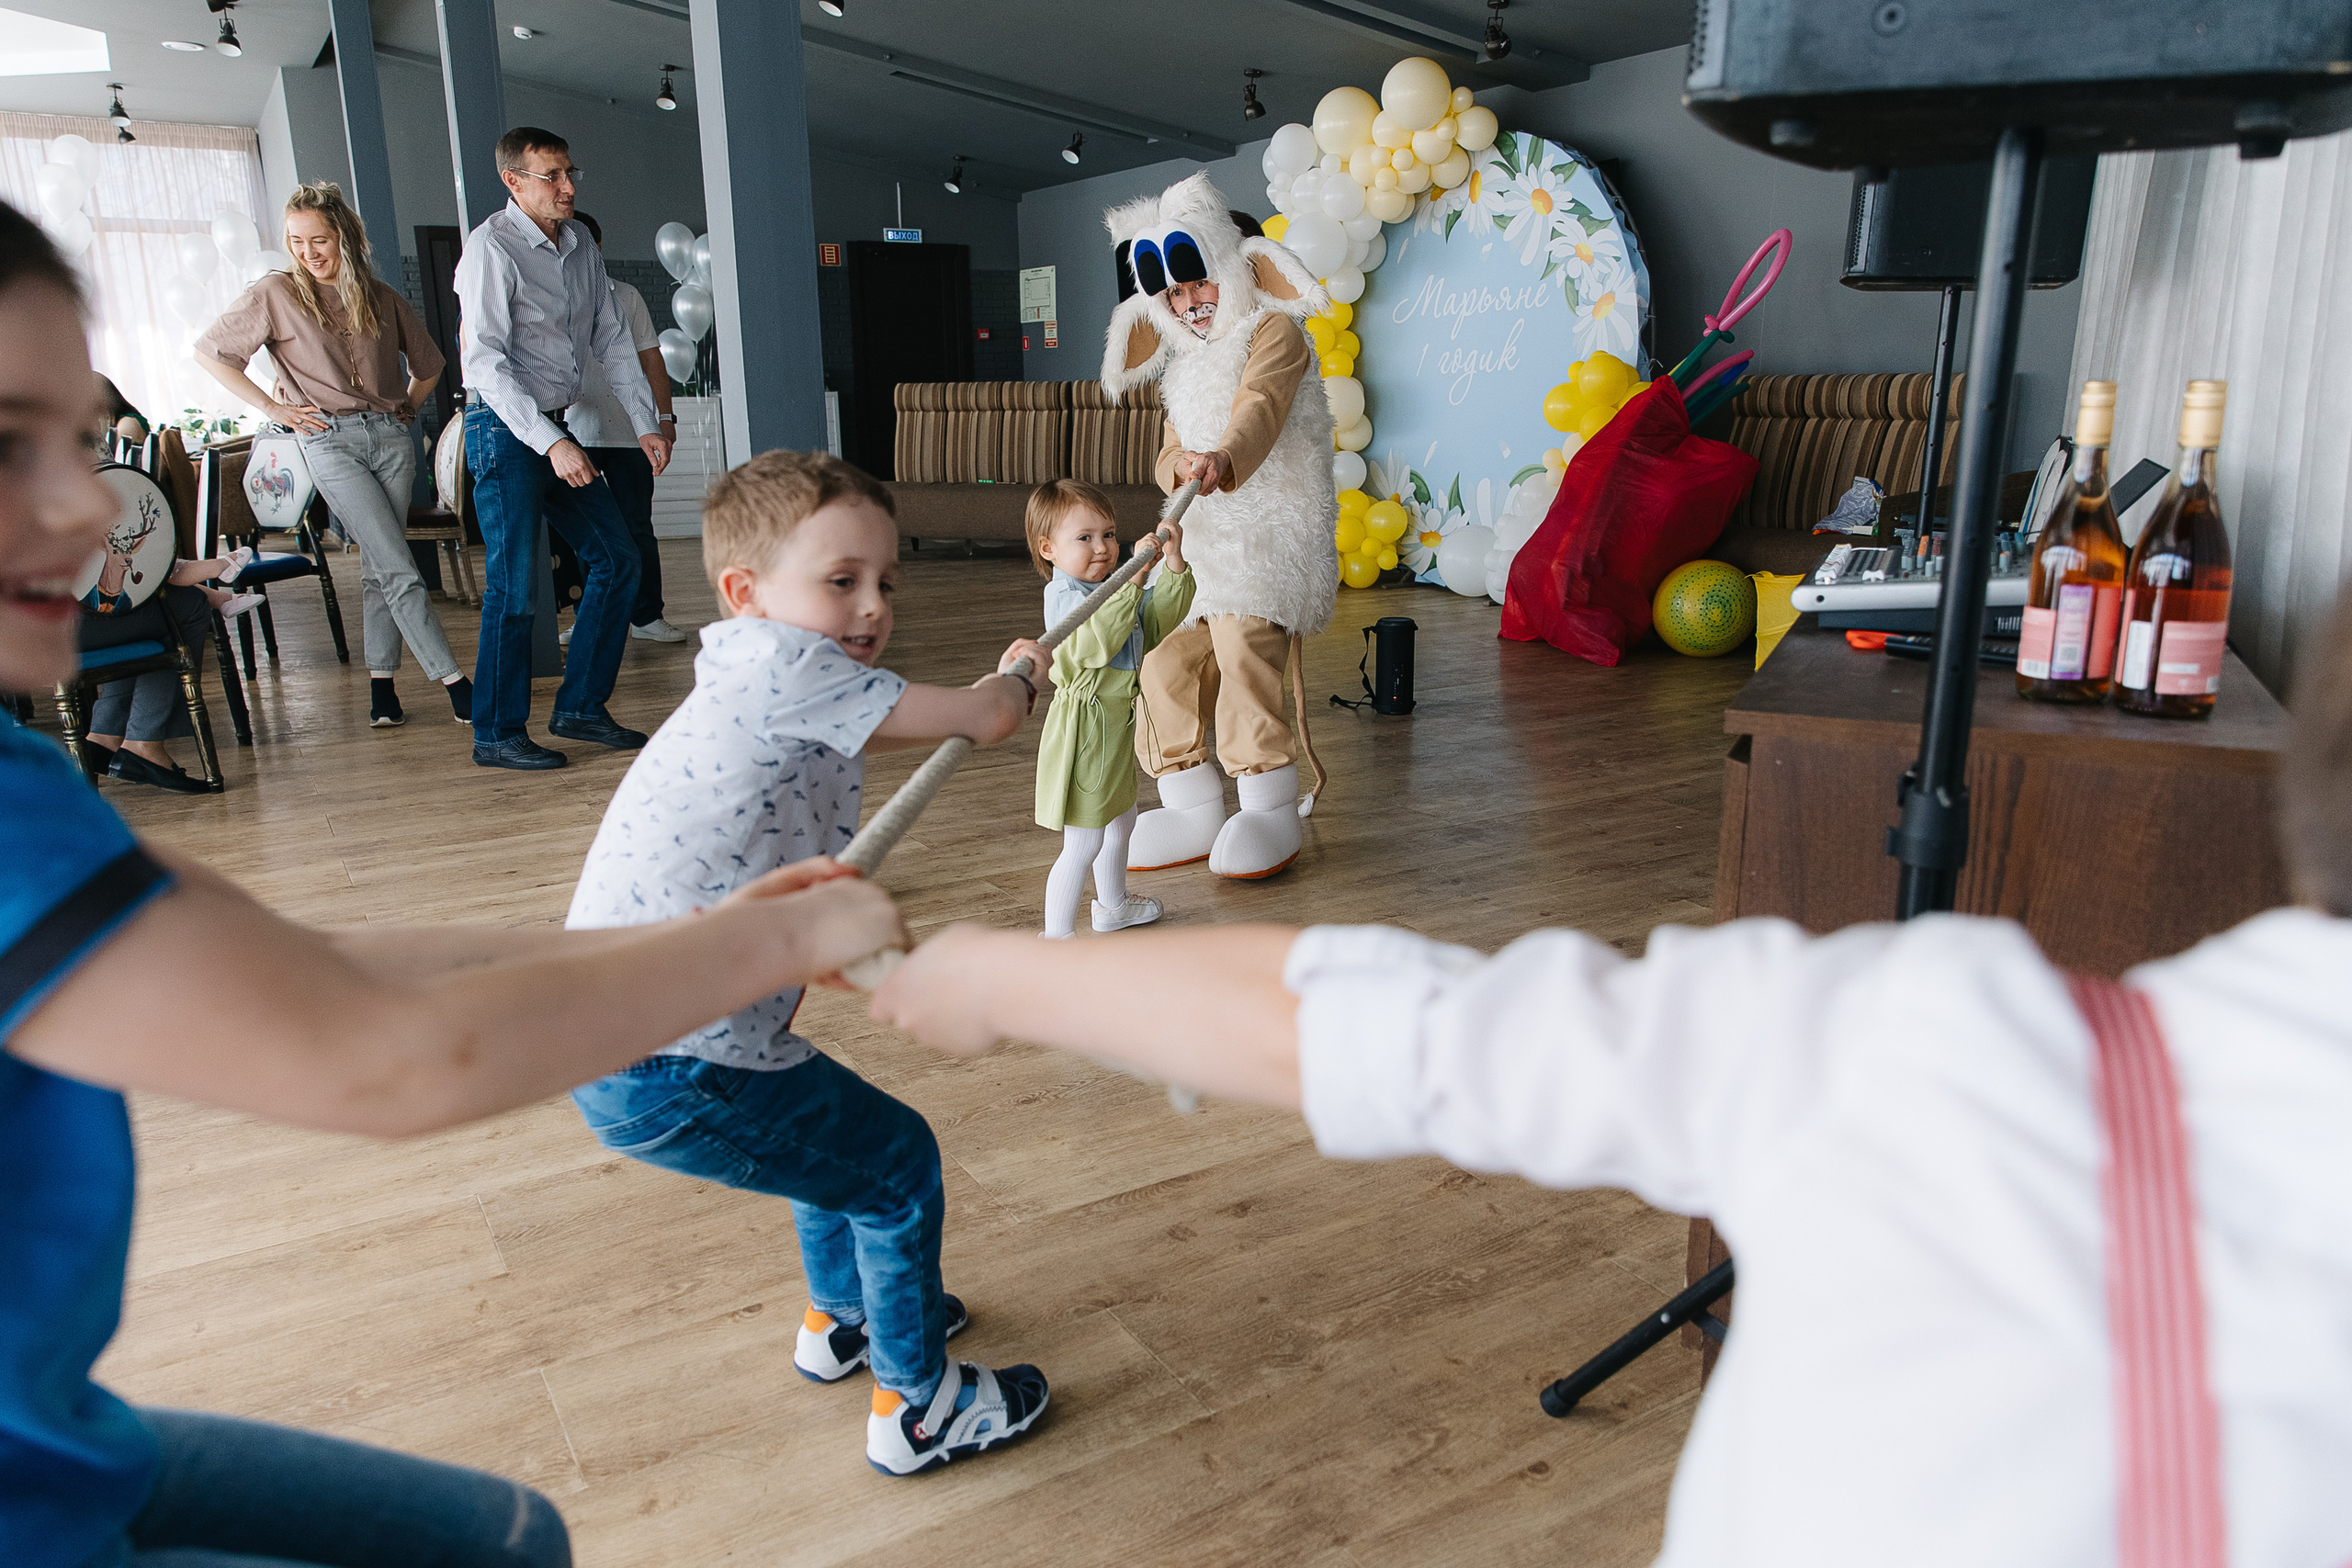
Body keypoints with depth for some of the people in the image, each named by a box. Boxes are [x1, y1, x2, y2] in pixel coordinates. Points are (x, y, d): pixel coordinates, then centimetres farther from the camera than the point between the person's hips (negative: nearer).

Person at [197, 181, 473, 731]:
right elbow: (209, 351, 4)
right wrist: (271, 407, 0)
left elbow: (427, 362, 26)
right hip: (331, 440, -4)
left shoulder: (379, 295, 12)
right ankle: (455, 684, -13)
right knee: (399, 570, -11)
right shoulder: (276, 293, 2)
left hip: (390, 435, 4)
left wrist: (409, 406, 15)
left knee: (380, 567, 4)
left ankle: (381, 685, 10)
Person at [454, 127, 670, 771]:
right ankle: (497, 736, 4)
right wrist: (551, 444, -28)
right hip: (504, 428, -8)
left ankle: (580, 706, 16)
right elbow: (486, 362, -20)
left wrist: (646, 424, 4)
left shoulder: (581, 244, 9)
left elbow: (611, 340, 14)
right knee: (514, 585, -8)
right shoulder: (491, 248, -14)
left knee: (617, 558, 6)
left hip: (557, 427, 8)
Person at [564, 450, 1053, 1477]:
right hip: (665, 1074, -10)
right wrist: (1019, 675, 10)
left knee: (841, 1126, 29)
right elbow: (987, 721, -11)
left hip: (619, 1038, 10)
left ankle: (841, 1317, 52)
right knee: (897, 1165, 7)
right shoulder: (778, 663, -16)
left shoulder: (777, 701, 12)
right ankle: (917, 1406, 27)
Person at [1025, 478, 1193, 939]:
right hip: (1083, 731, -10)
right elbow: (1097, 640, -36)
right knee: (1083, 844, -7)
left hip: (1115, 728, 10)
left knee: (1120, 821, 28)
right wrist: (1133, 577, -37)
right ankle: (1057, 935, 4)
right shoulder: (1064, 596, -21)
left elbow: (1155, 626, 8)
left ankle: (1112, 905, 49)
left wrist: (1173, 565, -2)